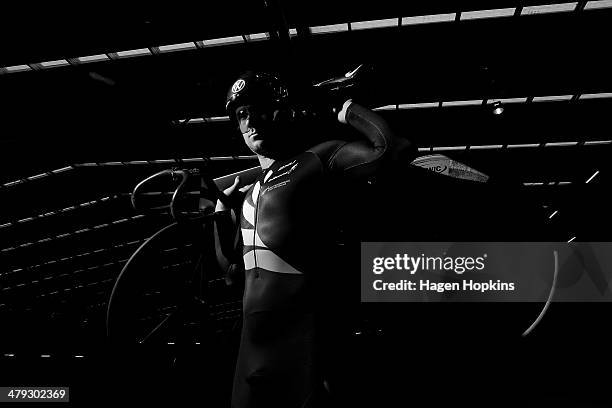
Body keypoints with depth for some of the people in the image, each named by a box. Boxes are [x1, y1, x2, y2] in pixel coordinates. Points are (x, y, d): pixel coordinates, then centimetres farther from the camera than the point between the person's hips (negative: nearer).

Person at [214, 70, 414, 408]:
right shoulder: (248, 193, 17)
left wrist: (342, 107, -6)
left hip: (304, 338, -7)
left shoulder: (317, 160, -4)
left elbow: (389, 147, -22)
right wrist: (221, 209, 13)